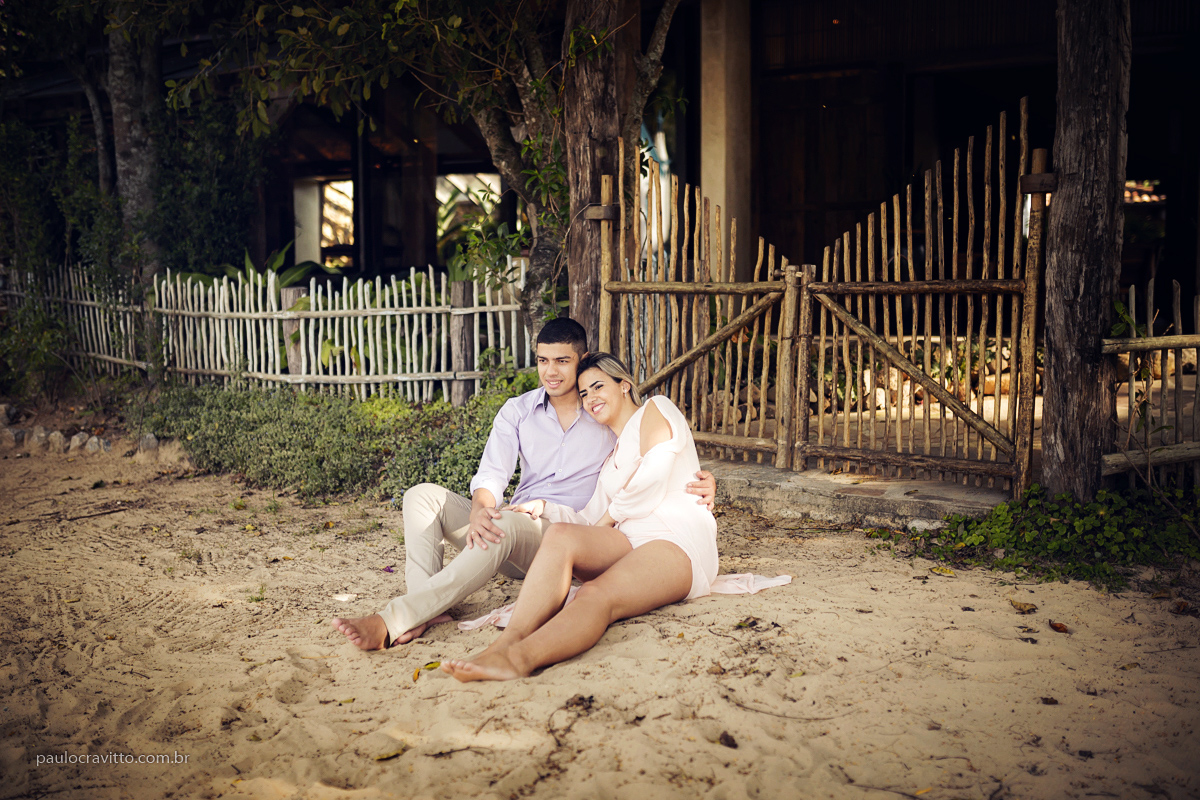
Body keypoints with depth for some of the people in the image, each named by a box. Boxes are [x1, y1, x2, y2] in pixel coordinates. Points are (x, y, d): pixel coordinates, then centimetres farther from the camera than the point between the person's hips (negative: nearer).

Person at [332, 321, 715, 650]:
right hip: (513, 526, 5)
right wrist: (479, 509, -25)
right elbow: (492, 473, 0)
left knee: (509, 523, -39)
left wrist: (702, 480, -14)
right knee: (423, 496, -15)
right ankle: (425, 612, -35)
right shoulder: (518, 411, 13)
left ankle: (391, 621, -49)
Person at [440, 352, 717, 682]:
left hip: (679, 543, -6)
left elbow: (651, 484, -4)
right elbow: (589, 522, 17)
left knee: (598, 595, -34)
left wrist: (609, 518, 8)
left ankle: (518, 658, -59)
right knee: (560, 535, -24)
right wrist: (544, 507, 1)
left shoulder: (655, 409, 11)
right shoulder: (612, 459, 31)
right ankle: (509, 640, -45)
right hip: (630, 541, 6)